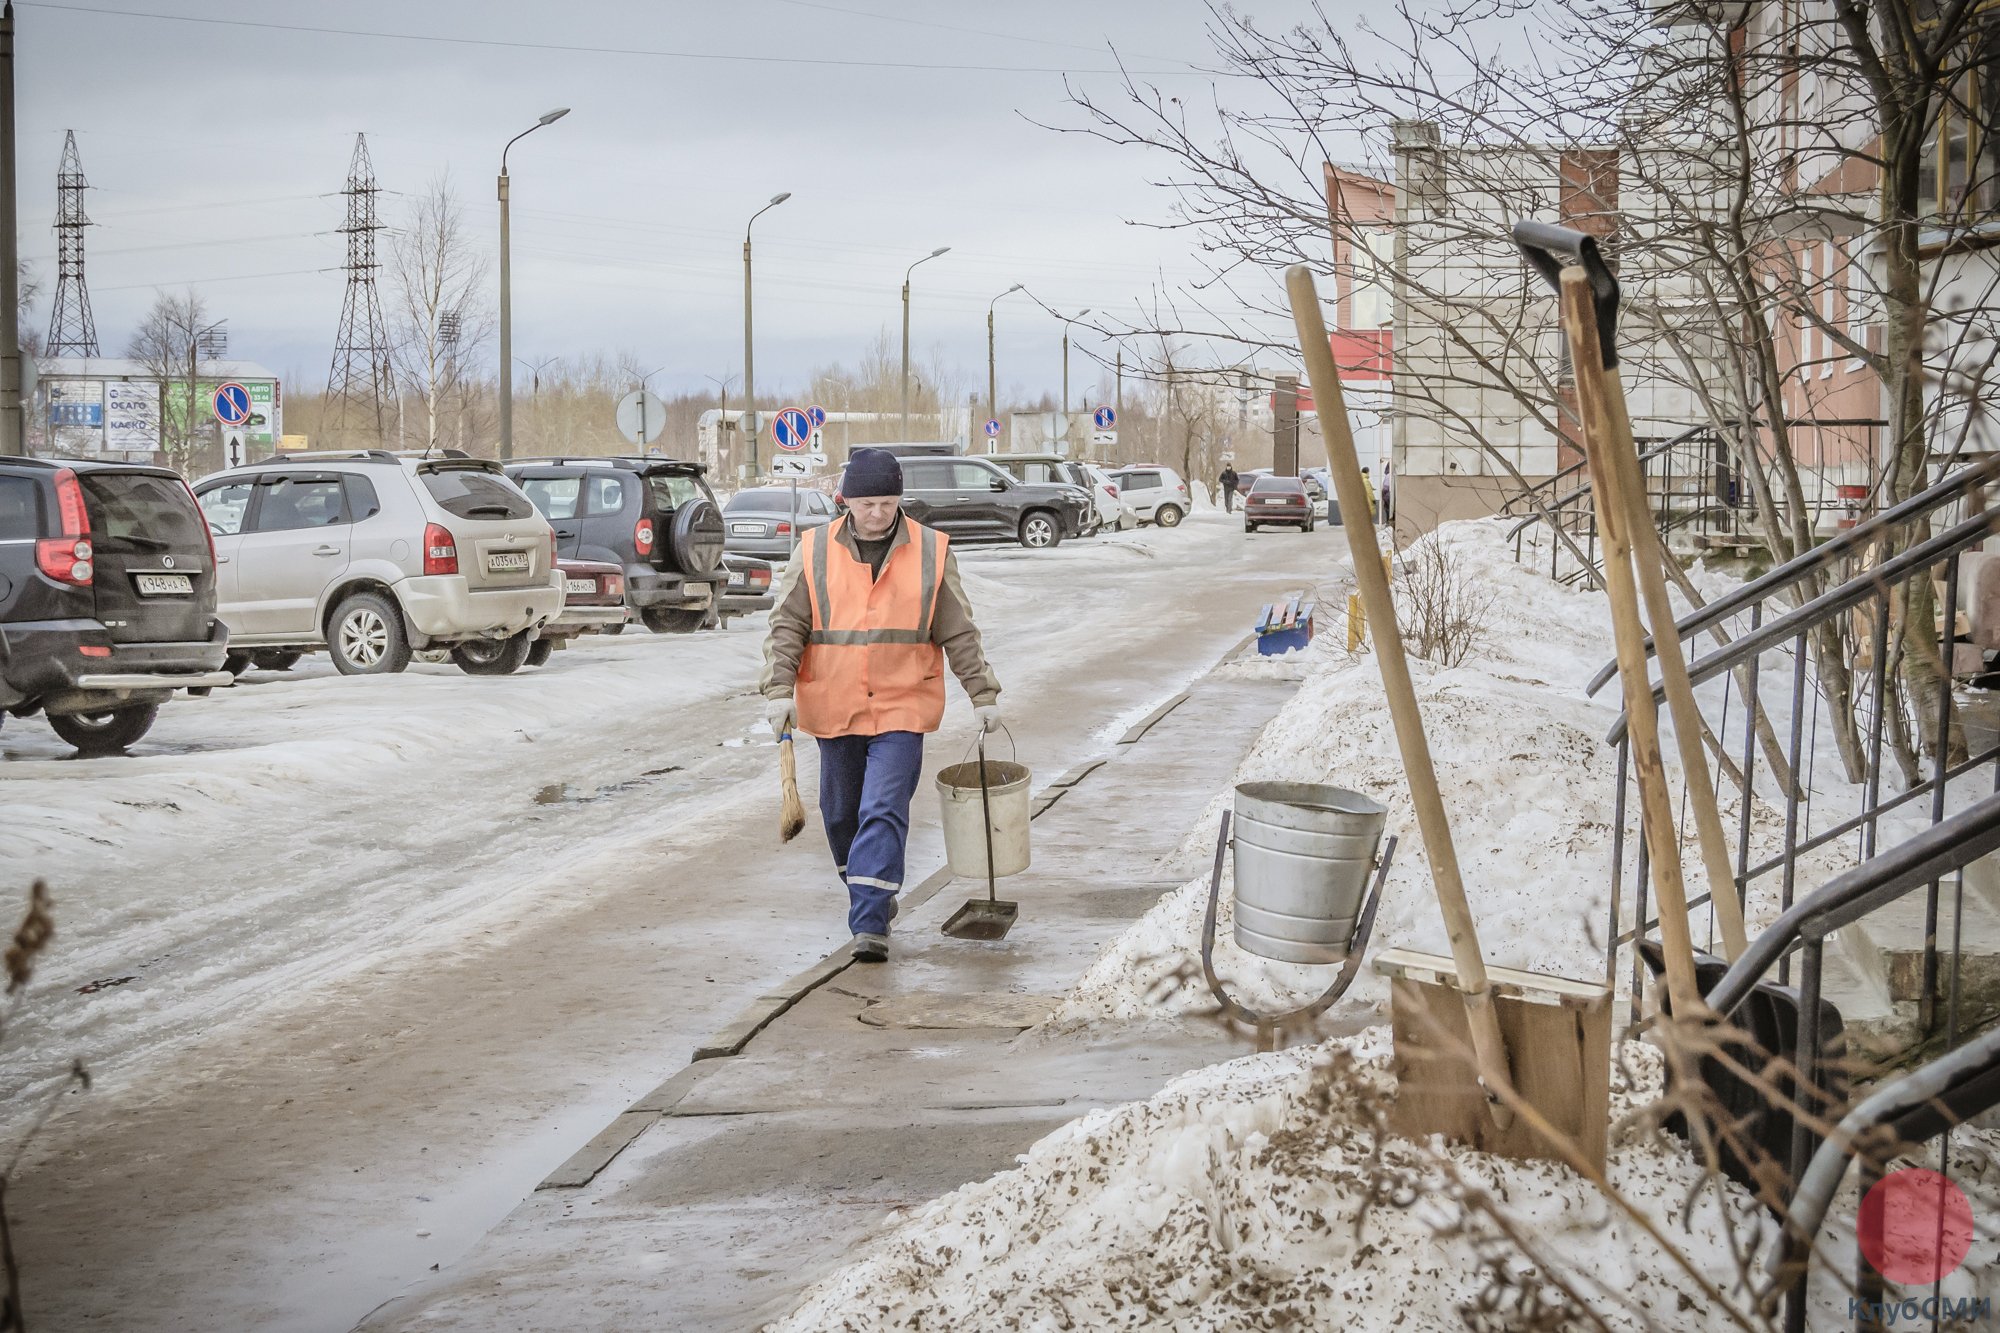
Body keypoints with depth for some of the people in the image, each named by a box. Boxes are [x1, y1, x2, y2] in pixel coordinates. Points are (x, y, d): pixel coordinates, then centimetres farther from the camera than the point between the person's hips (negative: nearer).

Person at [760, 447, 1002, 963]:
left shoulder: (931, 552, 0)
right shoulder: (815, 552, 0)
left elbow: (959, 632, 5)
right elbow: (787, 625, 0)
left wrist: (982, 694, 4)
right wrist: (779, 689, -11)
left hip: (901, 708, -2)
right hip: (833, 708, 2)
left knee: (884, 813, -13)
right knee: (841, 813, 13)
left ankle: (870, 924, -15)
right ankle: (869, 895, 36)